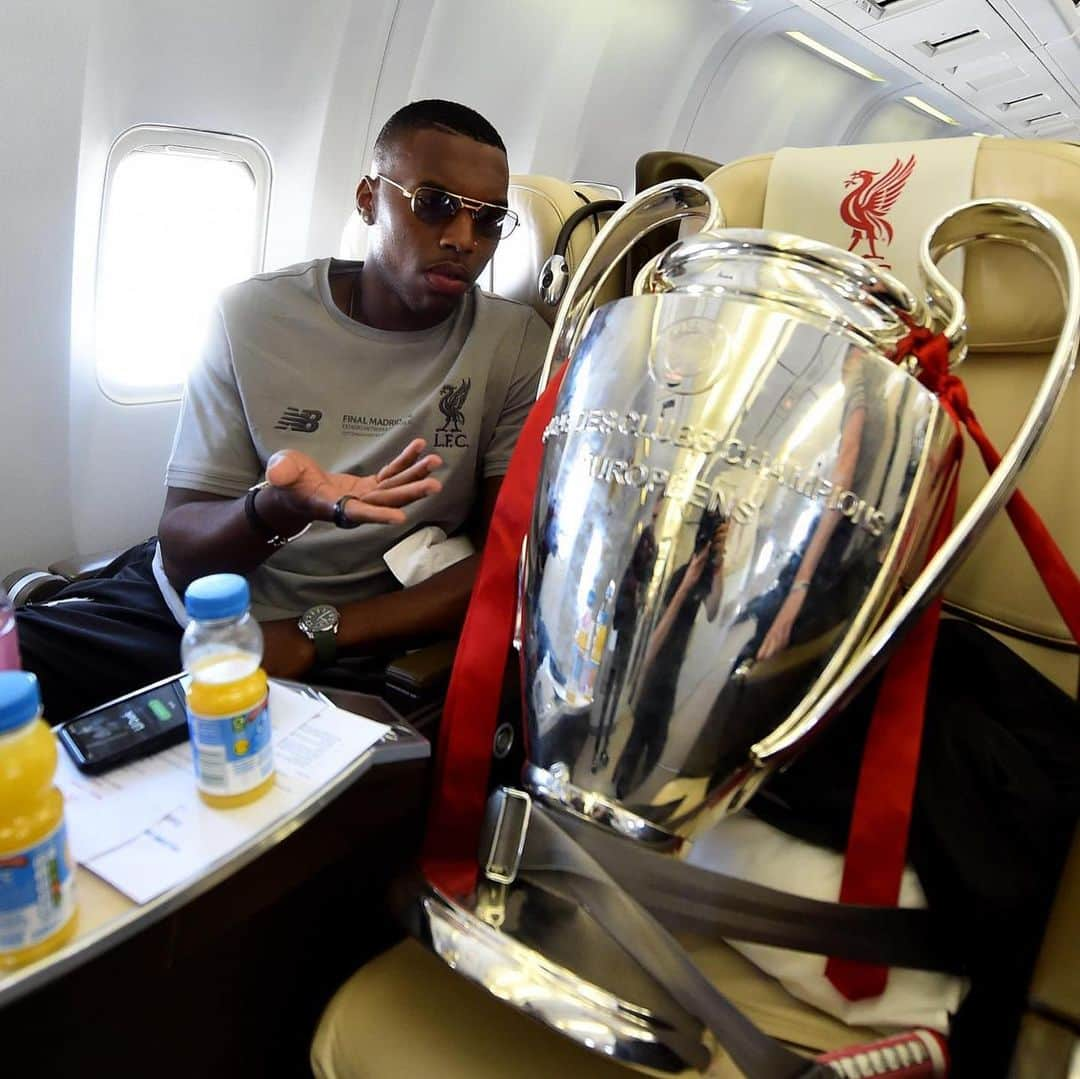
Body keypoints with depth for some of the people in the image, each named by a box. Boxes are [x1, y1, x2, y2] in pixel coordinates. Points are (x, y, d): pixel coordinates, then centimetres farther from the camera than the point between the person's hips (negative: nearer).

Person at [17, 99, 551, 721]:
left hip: (346, 638, -1)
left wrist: (313, 635, -18)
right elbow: (182, 547, -5)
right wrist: (277, 508, -28)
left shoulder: (518, 344, -6)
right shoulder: (254, 316, -4)